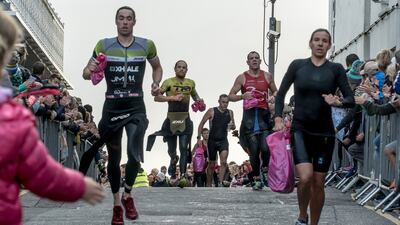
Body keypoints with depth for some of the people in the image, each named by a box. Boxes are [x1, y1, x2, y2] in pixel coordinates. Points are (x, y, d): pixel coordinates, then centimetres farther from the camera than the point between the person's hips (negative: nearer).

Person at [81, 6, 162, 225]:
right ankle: (117, 203, 25)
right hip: (112, 107, 1)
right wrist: (90, 71, -18)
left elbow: (157, 67, 21)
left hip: (136, 107, -1)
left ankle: (127, 195, 7)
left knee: (134, 153, -19)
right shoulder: (103, 45, 1)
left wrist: (156, 83, 1)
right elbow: (86, 73, 6)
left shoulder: (146, 45, 2)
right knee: (113, 158, 9)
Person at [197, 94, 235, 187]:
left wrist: (232, 126, -11)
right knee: (211, 164, 8)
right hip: (212, 140, -1)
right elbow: (201, 124, -3)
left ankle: (220, 183, -19)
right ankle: (209, 185, 22)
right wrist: (199, 137, -11)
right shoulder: (212, 111, -7)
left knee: (223, 162, -20)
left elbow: (233, 127, 14)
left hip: (223, 140, 1)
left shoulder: (230, 113, 3)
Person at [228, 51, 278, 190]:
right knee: (254, 151, -2)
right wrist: (242, 96, -14)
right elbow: (230, 96, 5)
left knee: (265, 148, -13)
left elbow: (275, 91, 24)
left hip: (264, 115, 1)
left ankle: (266, 168, 16)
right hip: (249, 115, -1)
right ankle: (256, 179, 11)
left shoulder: (267, 76, 11)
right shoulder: (242, 78, 6)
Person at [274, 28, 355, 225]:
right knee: (305, 176, -19)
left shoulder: (336, 69, 3)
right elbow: (281, 93, 8)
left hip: (324, 132, 2)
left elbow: (351, 100, 1)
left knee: (318, 183, 5)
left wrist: (338, 102, -20)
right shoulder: (297, 65, 2)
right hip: (300, 129, -1)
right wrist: (278, 118, -5)